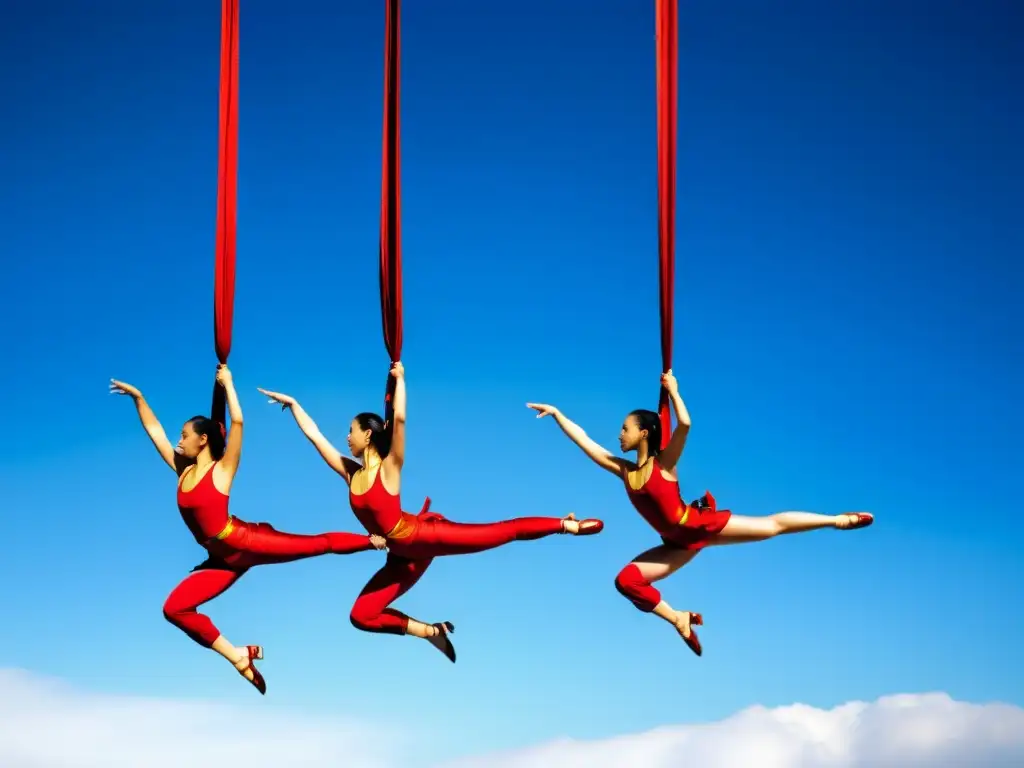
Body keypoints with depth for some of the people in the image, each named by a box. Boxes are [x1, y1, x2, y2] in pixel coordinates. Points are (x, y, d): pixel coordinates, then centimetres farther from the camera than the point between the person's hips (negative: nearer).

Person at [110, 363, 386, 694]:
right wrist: (137, 397, 17)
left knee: (320, 544, -7)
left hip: (244, 542, -6)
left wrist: (228, 383, -9)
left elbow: (238, 422, -13)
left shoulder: (221, 469, -3)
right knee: (174, 608, -7)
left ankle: (375, 540, 14)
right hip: (223, 559, 6)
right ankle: (237, 655, -5)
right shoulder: (184, 470, 13)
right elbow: (154, 431, 18)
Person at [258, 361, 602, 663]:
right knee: (361, 615, -1)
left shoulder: (389, 467, -6)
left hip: (422, 536, -6)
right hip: (404, 555, 6)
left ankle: (565, 525, -4)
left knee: (502, 531, -13)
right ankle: (427, 629, 8)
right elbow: (313, 433, 13)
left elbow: (400, 419, -19)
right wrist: (292, 404, 17)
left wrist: (399, 378, -17)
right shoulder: (351, 472, 9)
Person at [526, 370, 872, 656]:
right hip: (678, 543, 5)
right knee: (626, 580, -7)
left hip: (702, 525, -5)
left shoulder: (664, 463, -12)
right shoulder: (623, 470, 2)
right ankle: (679, 618, 5)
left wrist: (673, 392, -25)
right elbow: (583, 440, 4)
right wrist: (556, 414, 5)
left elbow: (685, 424, -28)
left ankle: (838, 519, 8)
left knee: (771, 525, -4)